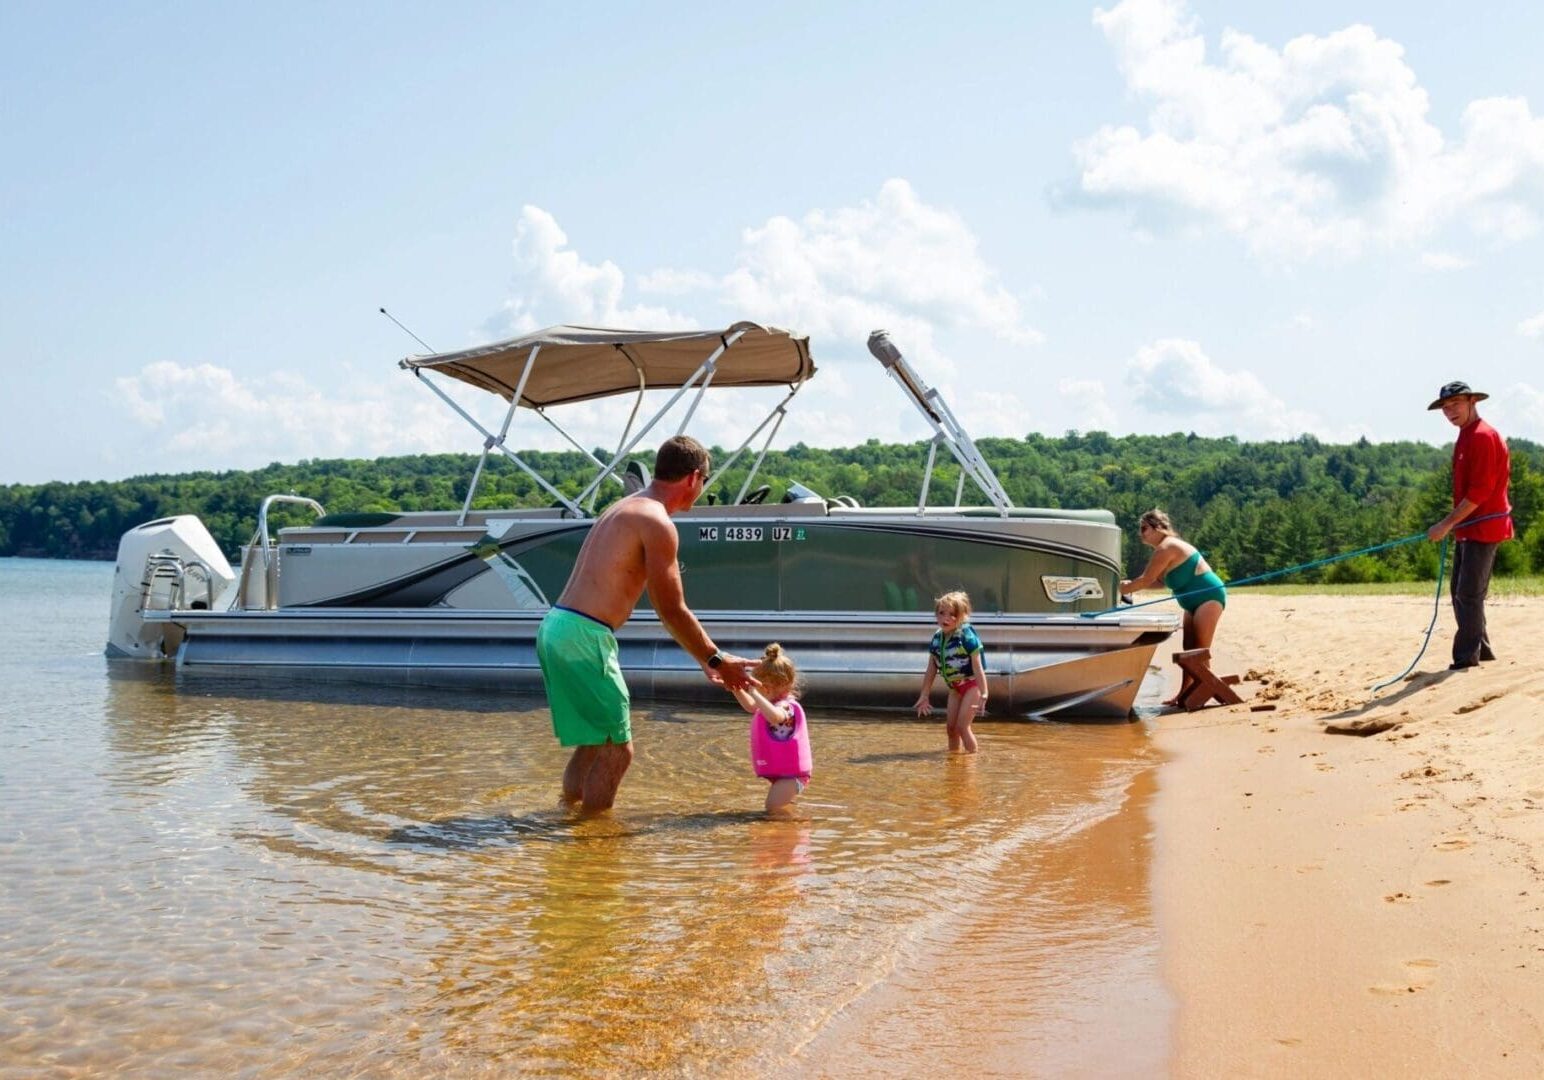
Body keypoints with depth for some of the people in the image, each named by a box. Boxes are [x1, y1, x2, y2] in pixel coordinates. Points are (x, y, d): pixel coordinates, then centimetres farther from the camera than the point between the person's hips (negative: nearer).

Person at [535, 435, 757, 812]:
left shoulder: (627, 508, 20)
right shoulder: (658, 523, -12)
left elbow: (666, 604, 24)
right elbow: (672, 612, -10)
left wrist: (706, 657, 25)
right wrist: (717, 660, 1)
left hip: (554, 627, 10)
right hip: (583, 636, -10)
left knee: (594, 744, 20)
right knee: (616, 750, 0)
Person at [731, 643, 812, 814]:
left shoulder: (786, 706, -23)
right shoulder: (775, 703, 9)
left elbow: (775, 717, -46)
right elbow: (751, 706, 21)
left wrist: (755, 693, -47)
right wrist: (737, 690, 3)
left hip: (790, 772, -11)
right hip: (782, 771, 11)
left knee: (773, 809, -18)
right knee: (775, 808, 22)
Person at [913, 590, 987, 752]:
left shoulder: (966, 636, -20)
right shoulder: (937, 638, -2)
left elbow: (978, 667, -21)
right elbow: (931, 670, 7)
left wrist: (983, 694, -26)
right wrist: (924, 695, 9)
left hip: (972, 685, -7)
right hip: (955, 687, 7)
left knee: (962, 726, -12)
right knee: (951, 728, 8)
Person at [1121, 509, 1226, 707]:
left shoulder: (1166, 548, -19)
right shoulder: (1169, 545, 12)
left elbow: (1146, 580, -18)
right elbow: (1159, 581, 16)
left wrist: (1123, 589, -6)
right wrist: (1130, 585, 8)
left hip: (1209, 596, -10)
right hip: (1196, 602, 10)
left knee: (1200, 649, -11)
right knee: (1190, 650, 9)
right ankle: (1185, 693, 12)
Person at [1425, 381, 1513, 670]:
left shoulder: (1483, 437, -16)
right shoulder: (1465, 438, 15)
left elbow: (1480, 491, -21)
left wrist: (1447, 524, -18)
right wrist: (1453, 524, 15)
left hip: (1483, 529, -10)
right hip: (1467, 529, 10)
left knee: (1469, 595, -9)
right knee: (1459, 592, 14)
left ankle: (1466, 660, -6)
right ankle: (1481, 651, 24)